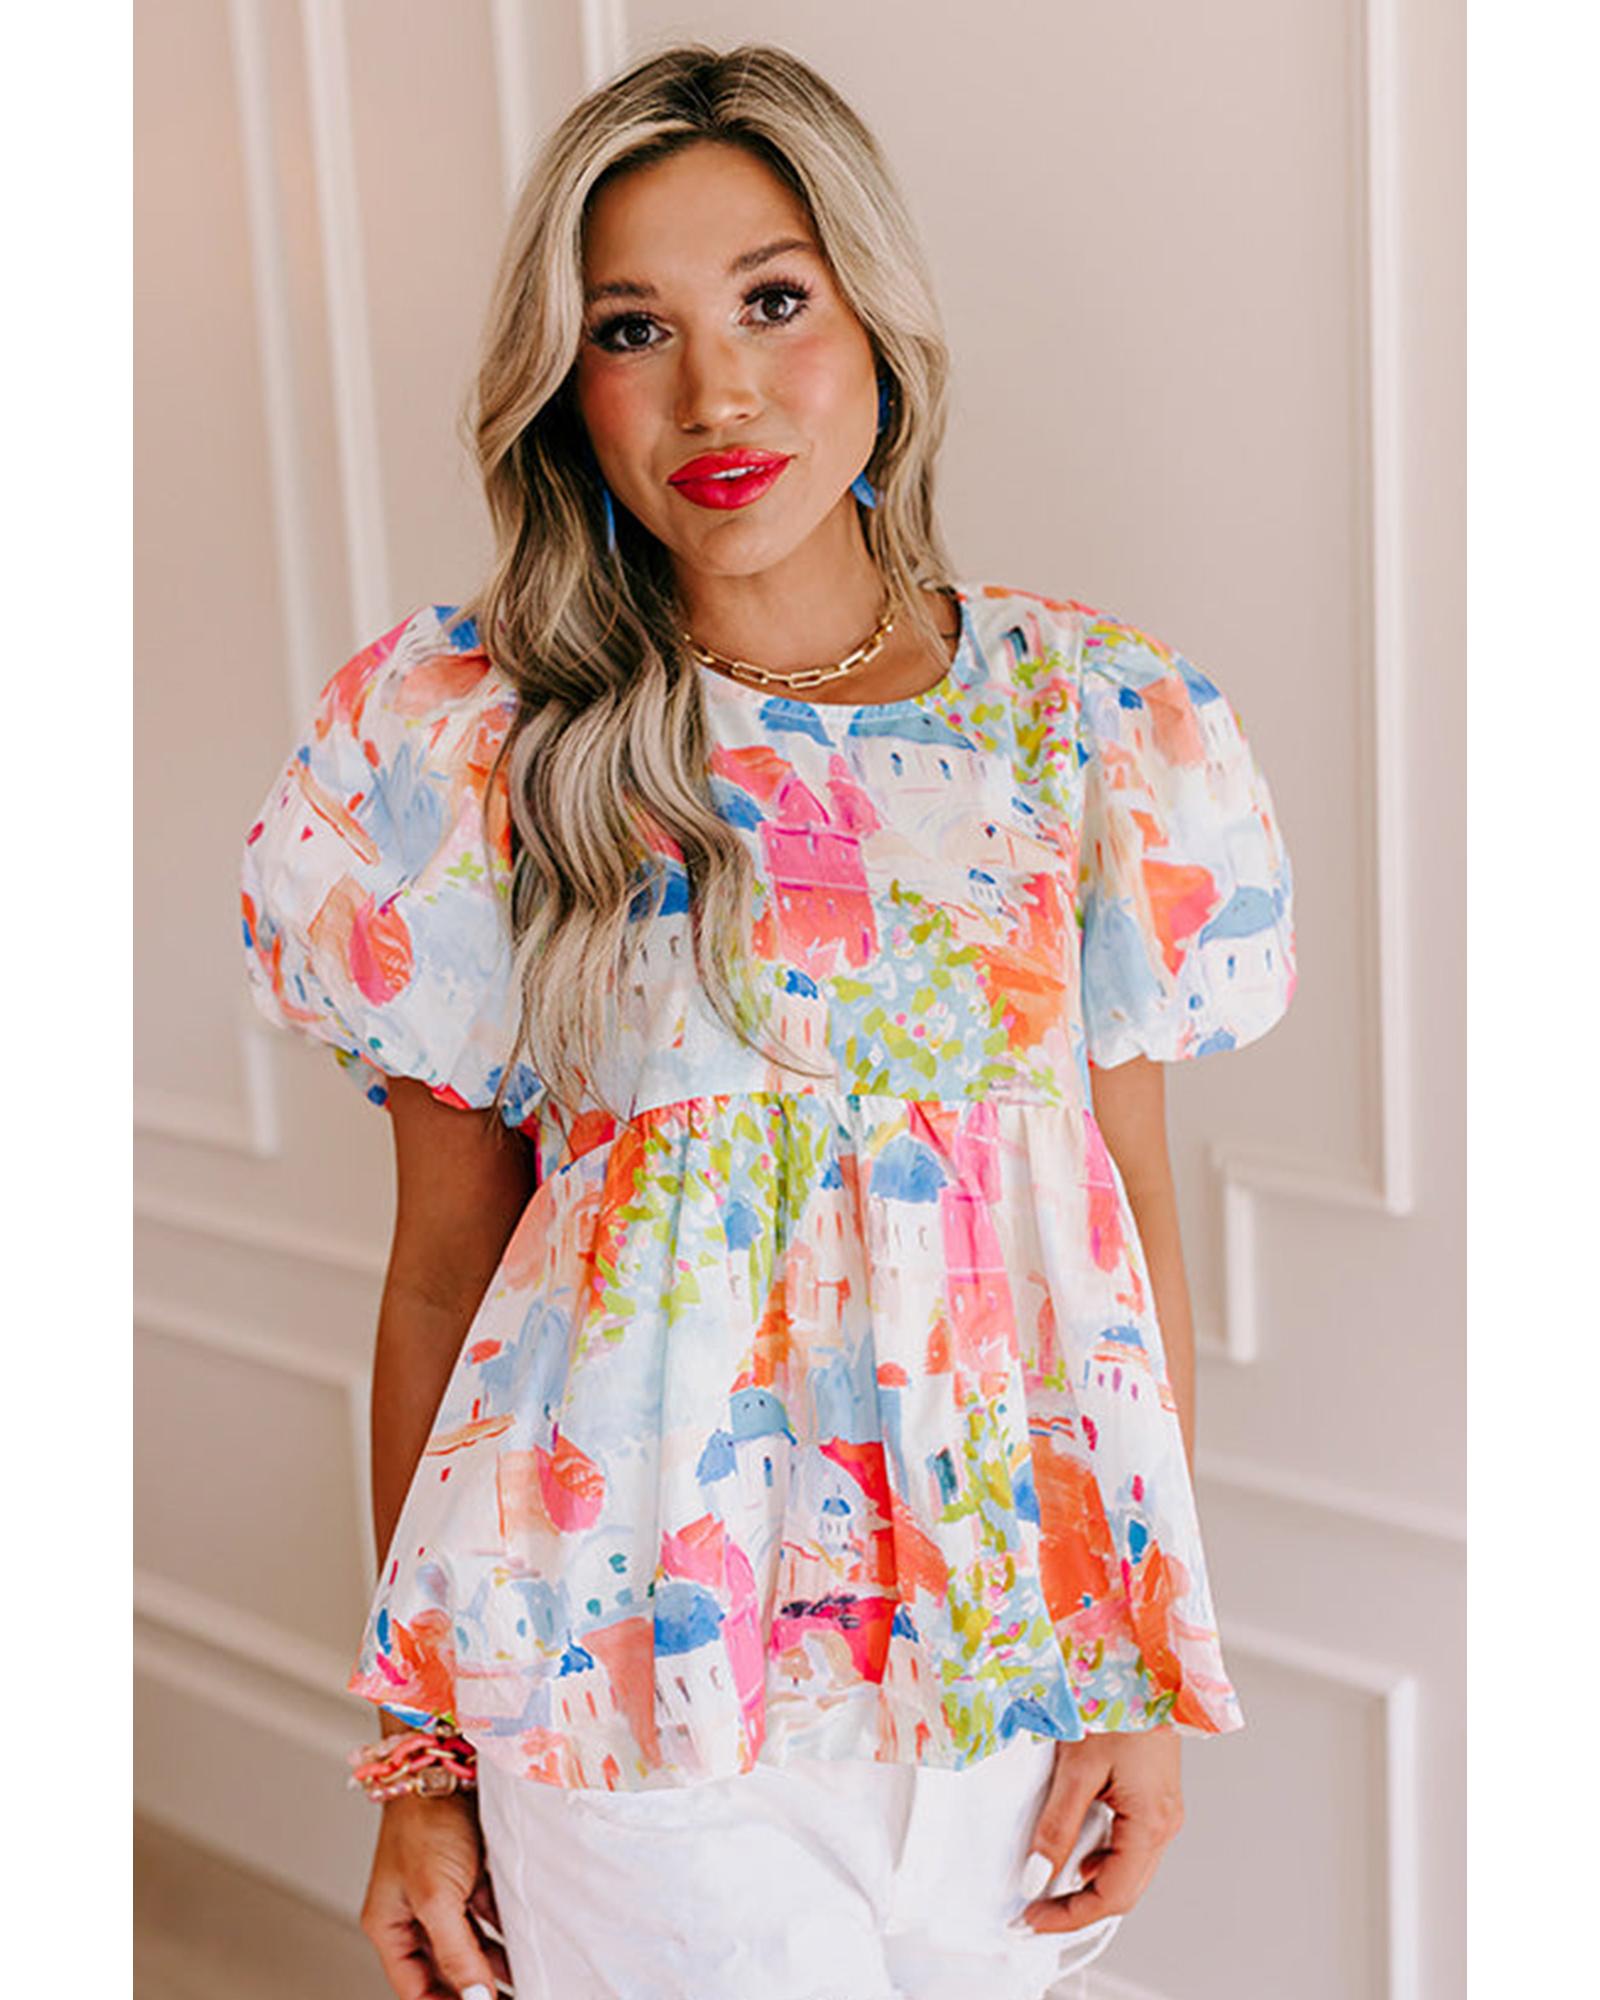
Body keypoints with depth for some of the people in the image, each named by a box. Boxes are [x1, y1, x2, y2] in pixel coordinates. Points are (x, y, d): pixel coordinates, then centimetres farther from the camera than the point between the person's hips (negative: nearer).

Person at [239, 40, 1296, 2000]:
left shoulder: (1092, 721, 0)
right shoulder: (481, 740, -5)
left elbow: (1141, 1210, 3)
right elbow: (441, 1270, -2)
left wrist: (1155, 1672, -1)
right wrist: (416, 1758, 0)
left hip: (1023, 1617, 2)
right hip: (634, 1649, -2)